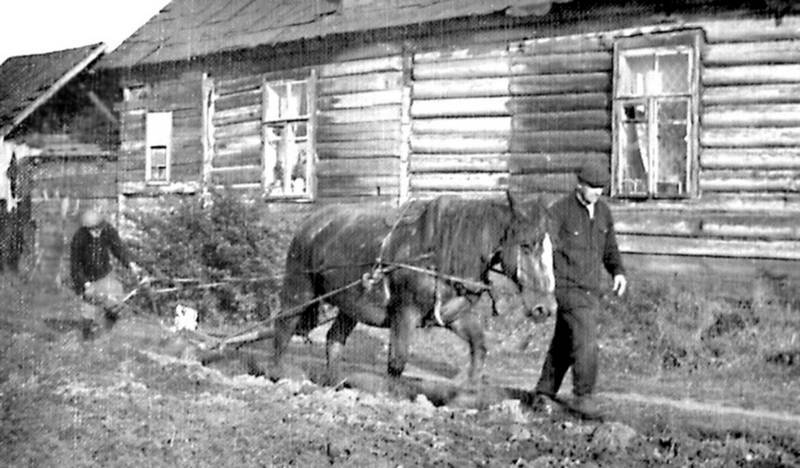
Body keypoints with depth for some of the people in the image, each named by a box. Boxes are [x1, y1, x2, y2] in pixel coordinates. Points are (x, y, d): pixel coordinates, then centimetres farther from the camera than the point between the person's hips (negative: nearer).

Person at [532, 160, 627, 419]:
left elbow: (609, 248, 19)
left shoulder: (603, 211, 9)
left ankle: (544, 393, 24)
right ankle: (583, 396, -6)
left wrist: (618, 272, 2)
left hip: (591, 289, 7)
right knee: (586, 339, -17)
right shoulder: (560, 210, -12)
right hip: (569, 287, -7)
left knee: (564, 344, 13)